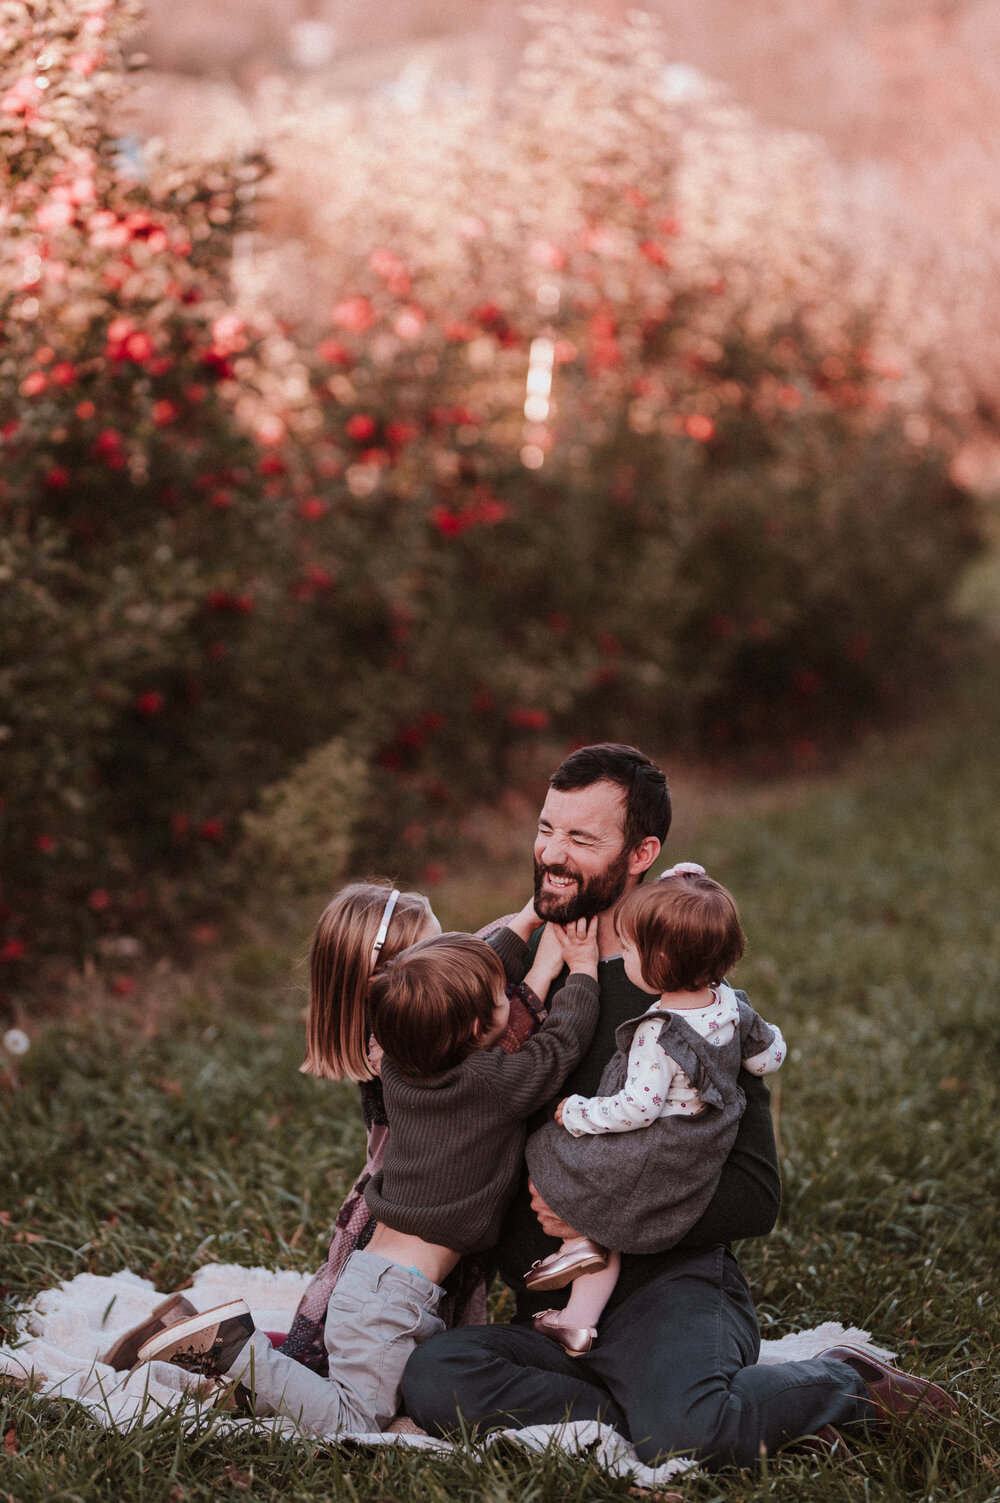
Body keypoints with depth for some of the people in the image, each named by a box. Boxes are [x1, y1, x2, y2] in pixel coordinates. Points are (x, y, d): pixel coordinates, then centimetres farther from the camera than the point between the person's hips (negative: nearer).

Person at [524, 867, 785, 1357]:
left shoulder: (658, 1032, -29)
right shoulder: (731, 1006, -6)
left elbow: (638, 1108, -29)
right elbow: (769, 1057, 9)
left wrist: (575, 1112, -16)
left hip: (650, 1166, -8)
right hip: (698, 1171, 8)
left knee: (547, 1148, 14)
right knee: (606, 1228, 22)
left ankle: (579, 1242, 13)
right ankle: (579, 1322, 20)